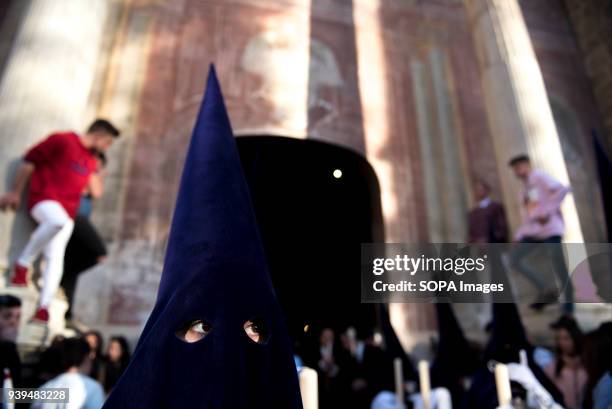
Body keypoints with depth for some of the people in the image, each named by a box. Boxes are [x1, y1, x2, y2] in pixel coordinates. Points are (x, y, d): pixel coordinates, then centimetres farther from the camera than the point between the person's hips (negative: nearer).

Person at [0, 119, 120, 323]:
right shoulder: (62, 140, -2)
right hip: (44, 199, -6)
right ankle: (23, 263, -19)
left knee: (55, 257, -5)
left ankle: (43, 307, -3)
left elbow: (95, 191, 17)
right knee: (58, 220, -39)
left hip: (67, 211, 6)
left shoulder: (91, 161, 18)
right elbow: (30, 160, -3)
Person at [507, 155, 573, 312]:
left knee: (558, 263, -8)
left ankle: (569, 300, 5)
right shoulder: (524, 188, 22)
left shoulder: (540, 177, 0)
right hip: (532, 230, 8)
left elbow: (562, 189, -16)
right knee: (514, 257, -5)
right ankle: (546, 289, -1)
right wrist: (521, 234, 9)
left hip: (550, 226, -8)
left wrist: (548, 211, -19)